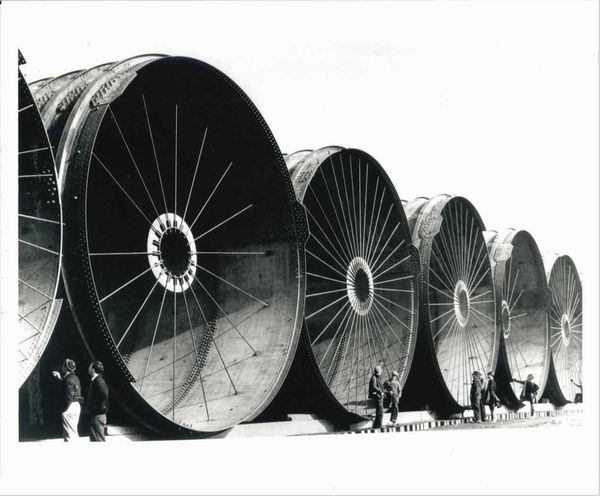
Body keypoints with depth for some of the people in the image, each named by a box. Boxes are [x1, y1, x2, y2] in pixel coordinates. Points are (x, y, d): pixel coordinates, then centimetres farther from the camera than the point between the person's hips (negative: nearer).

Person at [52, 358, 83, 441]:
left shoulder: (69, 380, -16)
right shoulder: (75, 378, 12)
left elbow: (69, 396, -21)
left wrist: (64, 409, -17)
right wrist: (60, 376, 31)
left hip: (70, 406, -10)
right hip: (77, 406, 10)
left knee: (69, 433, -7)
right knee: (74, 431, 17)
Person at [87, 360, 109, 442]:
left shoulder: (99, 381, -17)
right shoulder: (94, 380, 14)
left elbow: (104, 395, -27)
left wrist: (101, 409, -20)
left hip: (98, 416, -10)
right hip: (94, 414, 10)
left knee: (99, 439, -6)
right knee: (93, 439, 16)